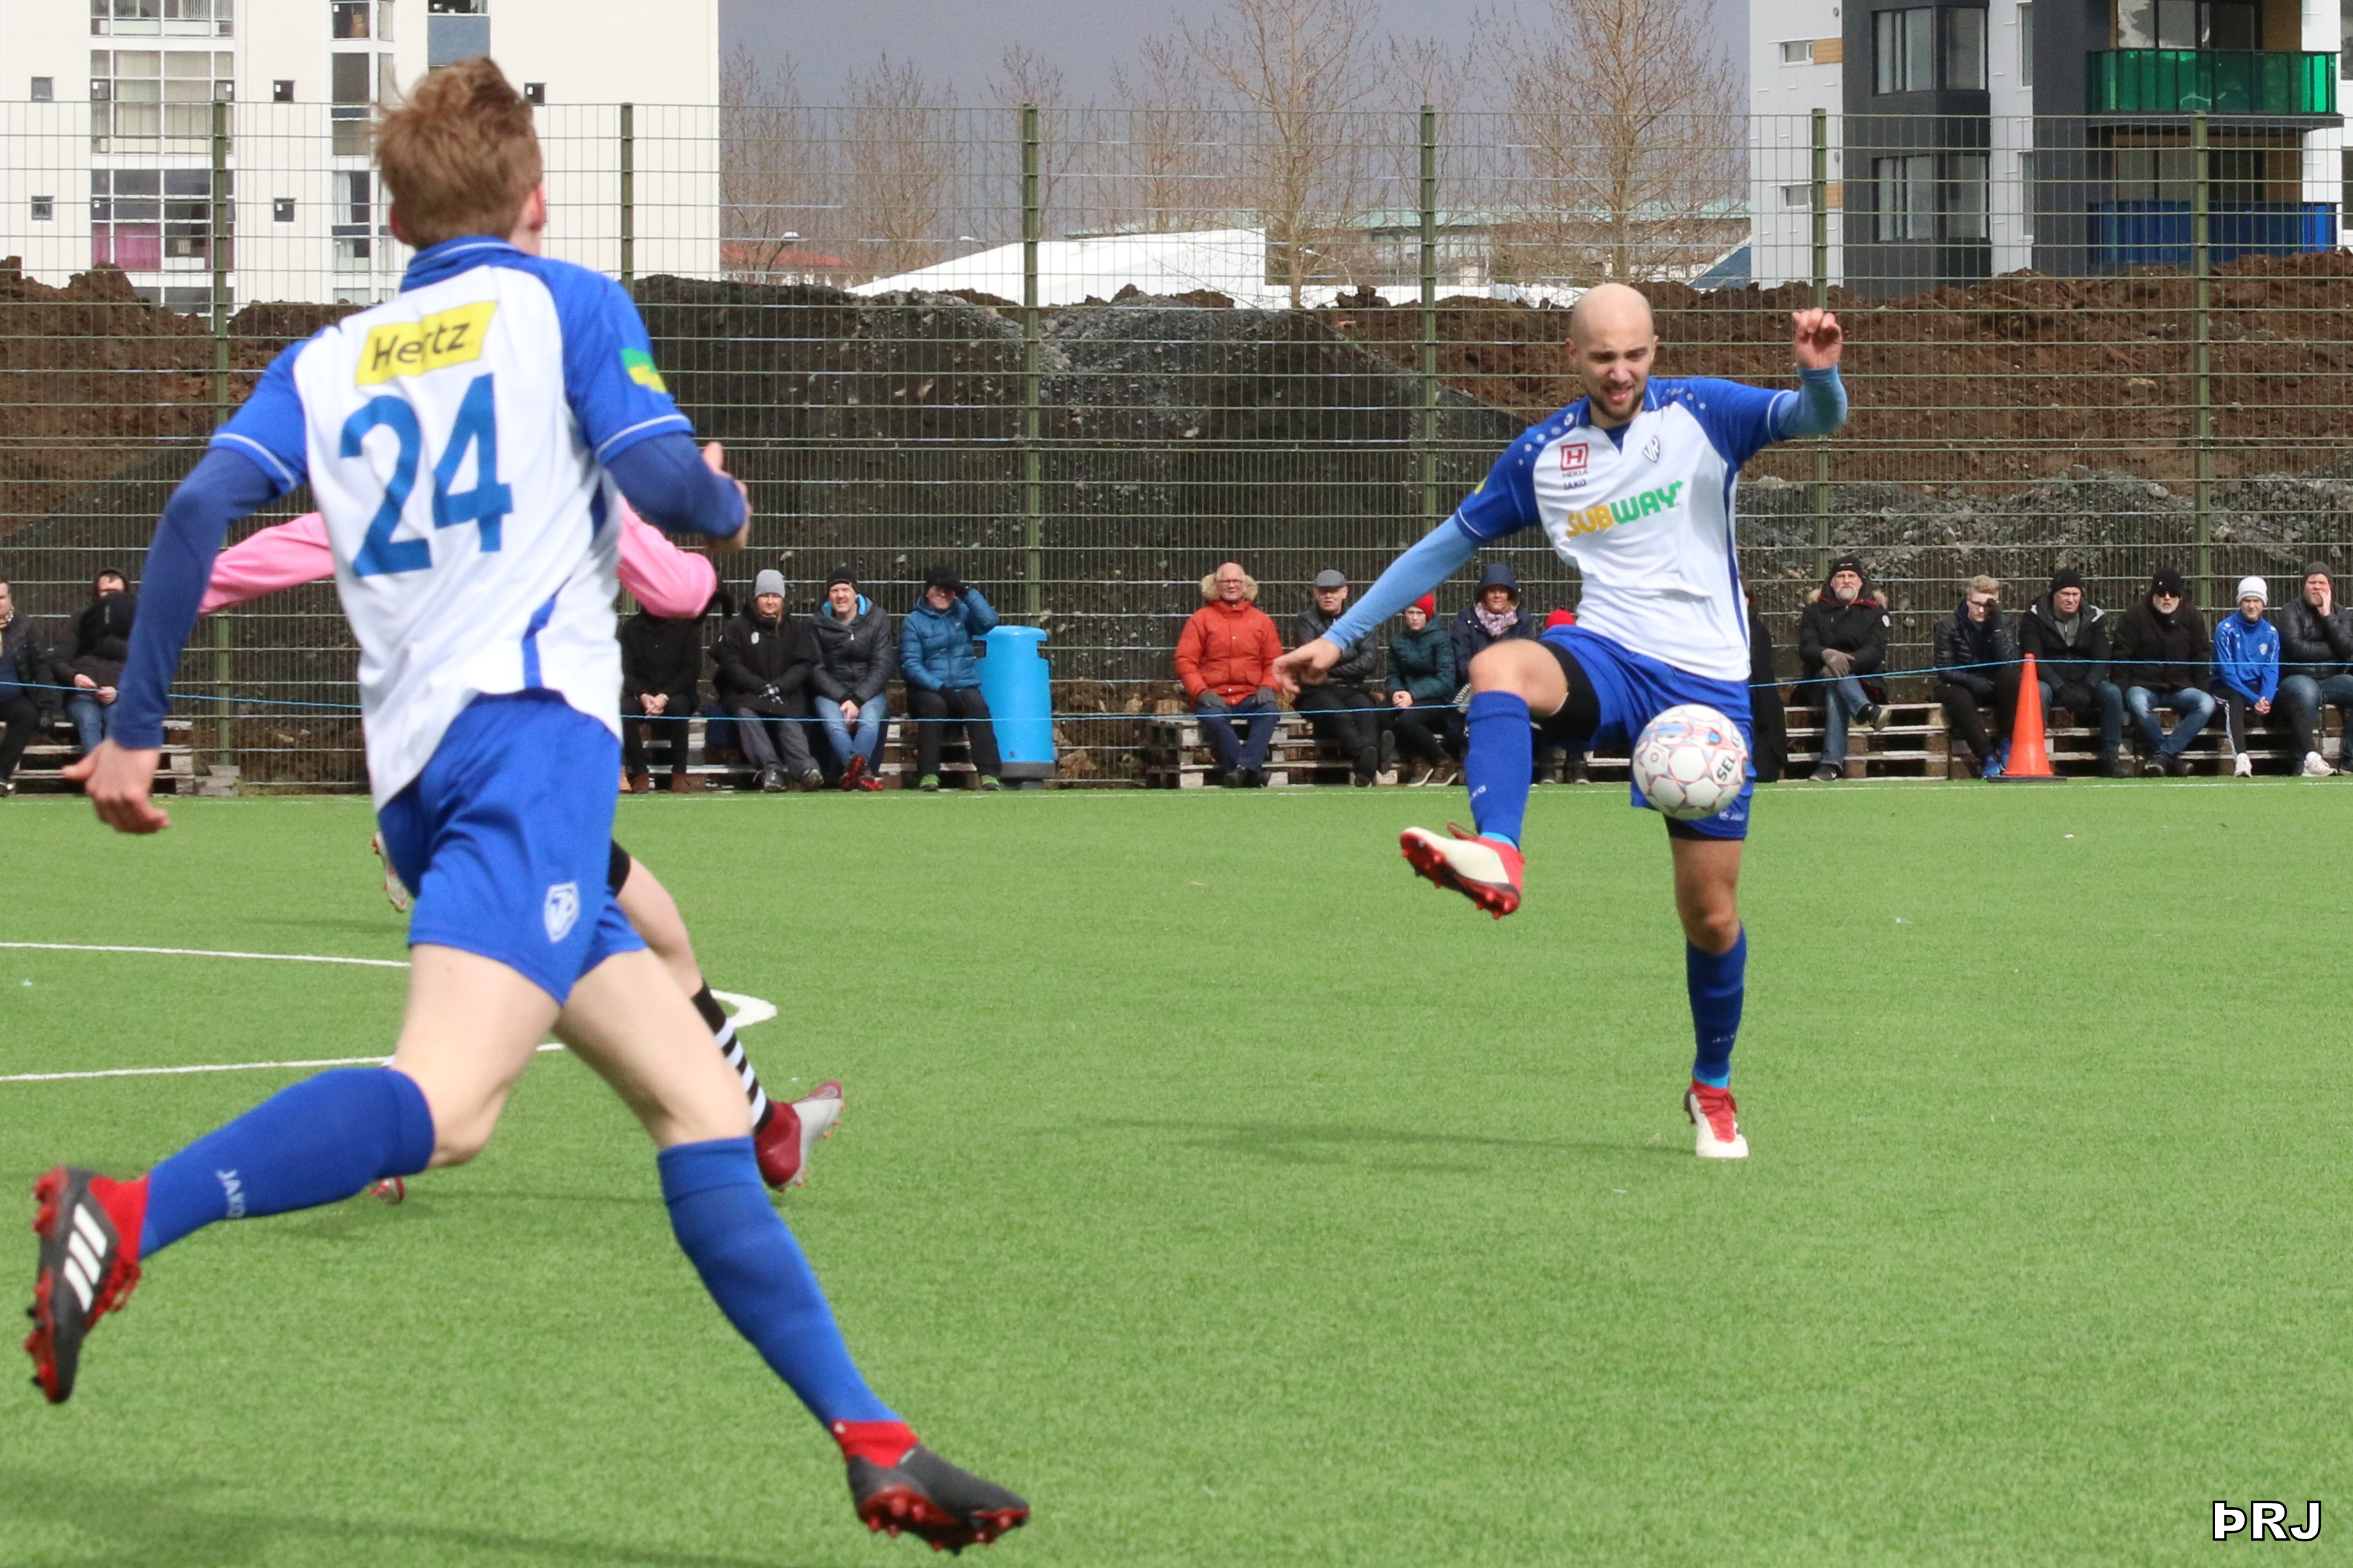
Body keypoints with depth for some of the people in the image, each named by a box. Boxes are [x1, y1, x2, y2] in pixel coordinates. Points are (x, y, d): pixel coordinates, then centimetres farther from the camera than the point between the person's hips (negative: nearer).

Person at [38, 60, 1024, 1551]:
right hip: (532, 720, -7)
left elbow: (203, 504, 6)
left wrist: (135, 730, 8)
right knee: (449, 1097, -26)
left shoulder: (327, 361, 21)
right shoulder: (566, 304, 10)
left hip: (418, 762, 7)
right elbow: (660, 474, -4)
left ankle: (871, 1441, 5)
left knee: (701, 1104, 9)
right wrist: (730, 504, 19)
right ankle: (129, 1216, -45)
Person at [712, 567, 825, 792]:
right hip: (745, 695, -1)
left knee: (790, 719, -32)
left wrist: (779, 686, -15)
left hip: (786, 695, 1)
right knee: (745, 714, -35)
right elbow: (731, 665, -2)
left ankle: (805, 769, -53)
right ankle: (770, 768, -49)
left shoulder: (796, 629, 16)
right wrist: (761, 687, -17)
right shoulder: (737, 628, 10)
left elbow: (803, 665, 4)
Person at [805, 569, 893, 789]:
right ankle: (862, 771, -57)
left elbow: (882, 666, -3)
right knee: (834, 723, -33)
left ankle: (852, 772, -55)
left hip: (869, 690, 0)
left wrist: (857, 700, -15)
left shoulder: (877, 619, 3)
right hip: (830, 692, 0)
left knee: (869, 720, -34)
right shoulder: (817, 624, 3)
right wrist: (843, 698, -15)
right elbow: (815, 669, -1)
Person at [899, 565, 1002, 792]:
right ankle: (928, 775, -37)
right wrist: (939, 687, -18)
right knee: (934, 704, -35)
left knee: (977, 704, -31)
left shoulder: (963, 613, 14)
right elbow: (910, 664, -5)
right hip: (927, 690, -2)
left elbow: (988, 622, -6)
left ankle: (988, 774, -37)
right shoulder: (913, 622, 6)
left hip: (964, 687, 2)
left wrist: (968, 592, -8)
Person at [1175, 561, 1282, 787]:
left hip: (1251, 697, 2)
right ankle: (1251, 771, -39)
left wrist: (1267, 687, -6)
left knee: (1268, 710, -32)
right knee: (1213, 717, -36)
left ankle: (1244, 767, -46)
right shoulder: (1201, 619, 9)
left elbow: (1274, 660, 15)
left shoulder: (1261, 620, 16)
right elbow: (1185, 661, 3)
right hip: (1214, 698, -2)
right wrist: (1202, 692, -13)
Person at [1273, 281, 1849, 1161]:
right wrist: (1338, 639, 15)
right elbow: (1448, 545, 17)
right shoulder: (1542, 455, 8)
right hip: (1608, 657, 1)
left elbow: (1817, 419, -12)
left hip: (1707, 683, -1)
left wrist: (1819, 373, -37)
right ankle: (1497, 856, -57)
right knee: (1498, 667, -35)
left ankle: (1713, 1087, 26)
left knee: (1712, 916, 1)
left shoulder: (1701, 416, 1)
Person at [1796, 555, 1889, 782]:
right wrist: (1827, 655, -29)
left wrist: (1847, 661, -28)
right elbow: (1806, 648, -4)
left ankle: (1831, 762, -52)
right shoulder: (1816, 609, 11)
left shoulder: (1875, 611, 8)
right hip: (1821, 676, 0)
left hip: (1863, 678, 0)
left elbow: (1876, 652, -8)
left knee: (1835, 694, -37)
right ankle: (1866, 711, -66)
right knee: (1836, 680, -38)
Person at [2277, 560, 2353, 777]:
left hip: (2333, 678, 4)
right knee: (2306, 692, -40)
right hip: (2299, 677, -4)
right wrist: (2331, 650, -5)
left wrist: (2328, 616, -9)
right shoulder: (2293, 611, 2)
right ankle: (2311, 758, -44)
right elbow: (2296, 648, -14)